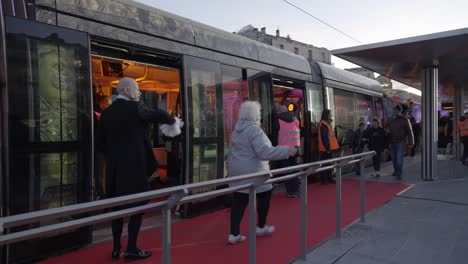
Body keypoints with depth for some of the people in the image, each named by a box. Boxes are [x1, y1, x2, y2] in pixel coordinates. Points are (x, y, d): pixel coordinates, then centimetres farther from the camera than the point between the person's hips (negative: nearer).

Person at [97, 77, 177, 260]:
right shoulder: (135, 108, -10)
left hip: (114, 168, 7)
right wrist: (173, 121, 14)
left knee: (118, 206, 14)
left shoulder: (106, 113, 8)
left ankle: (116, 248, 21)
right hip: (135, 166, -6)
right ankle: (131, 249, 9)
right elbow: (160, 116, -6)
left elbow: (102, 143, 11)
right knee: (137, 207, 4)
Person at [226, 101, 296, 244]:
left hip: (237, 171, 8)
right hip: (252, 171, -8)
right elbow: (263, 151, -26)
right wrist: (286, 150, -23)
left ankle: (234, 234, 6)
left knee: (239, 200, 7)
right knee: (264, 195, 14)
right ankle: (261, 227, 26)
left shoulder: (238, 129, 10)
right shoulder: (254, 129, -18)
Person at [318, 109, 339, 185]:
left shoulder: (327, 123, 17)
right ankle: (324, 180, 1)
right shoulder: (323, 124, -16)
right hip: (325, 149, -10)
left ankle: (329, 178, 24)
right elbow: (324, 138, -22)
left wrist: (329, 147, 16)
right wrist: (327, 147, -22)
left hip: (328, 148, 10)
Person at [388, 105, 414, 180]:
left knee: (399, 158, -11)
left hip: (401, 142, -6)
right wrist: (389, 141, 16)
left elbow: (409, 131, -7)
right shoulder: (392, 120, 14)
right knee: (394, 157, 11)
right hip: (393, 142, 6)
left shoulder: (405, 120, -4)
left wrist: (411, 142, -11)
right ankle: (396, 171, 26)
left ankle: (399, 174, -8)